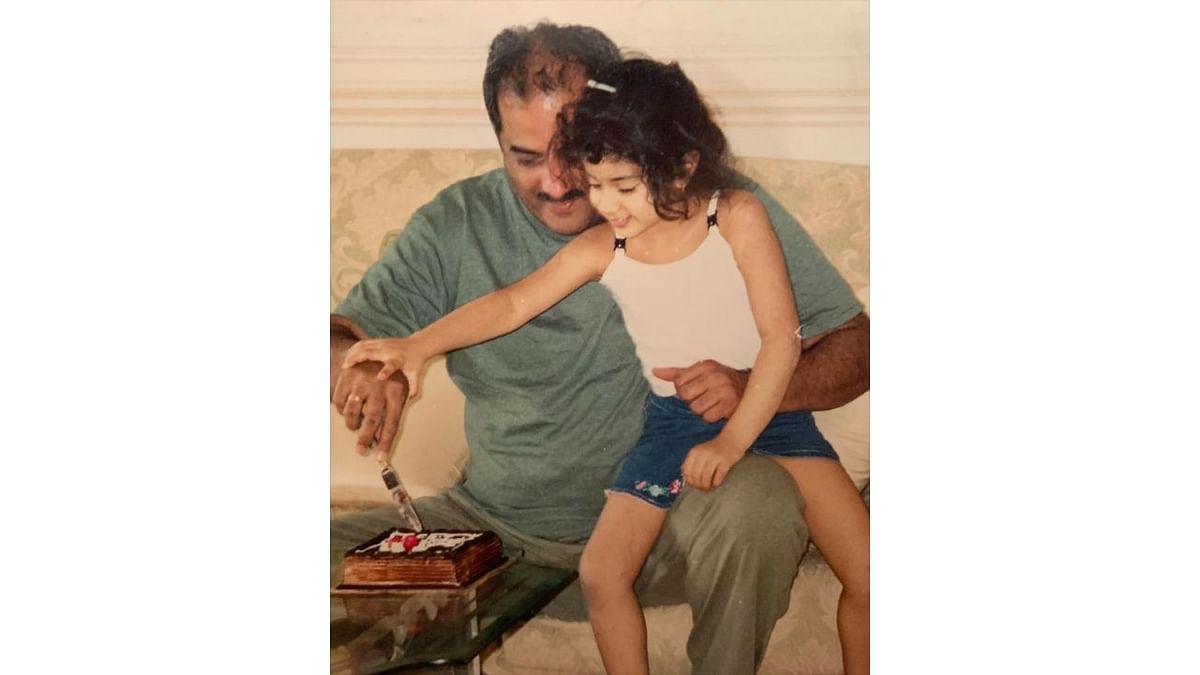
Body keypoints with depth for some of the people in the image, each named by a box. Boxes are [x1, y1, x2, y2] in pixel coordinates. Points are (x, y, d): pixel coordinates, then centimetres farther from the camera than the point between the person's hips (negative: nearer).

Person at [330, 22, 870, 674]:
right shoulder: (457, 224, 0)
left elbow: (854, 346, -4)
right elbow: (343, 333, 1)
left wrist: (755, 387, -26)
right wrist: (356, 363, -26)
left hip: (667, 527, -1)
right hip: (496, 530, 2)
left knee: (761, 501, -34)